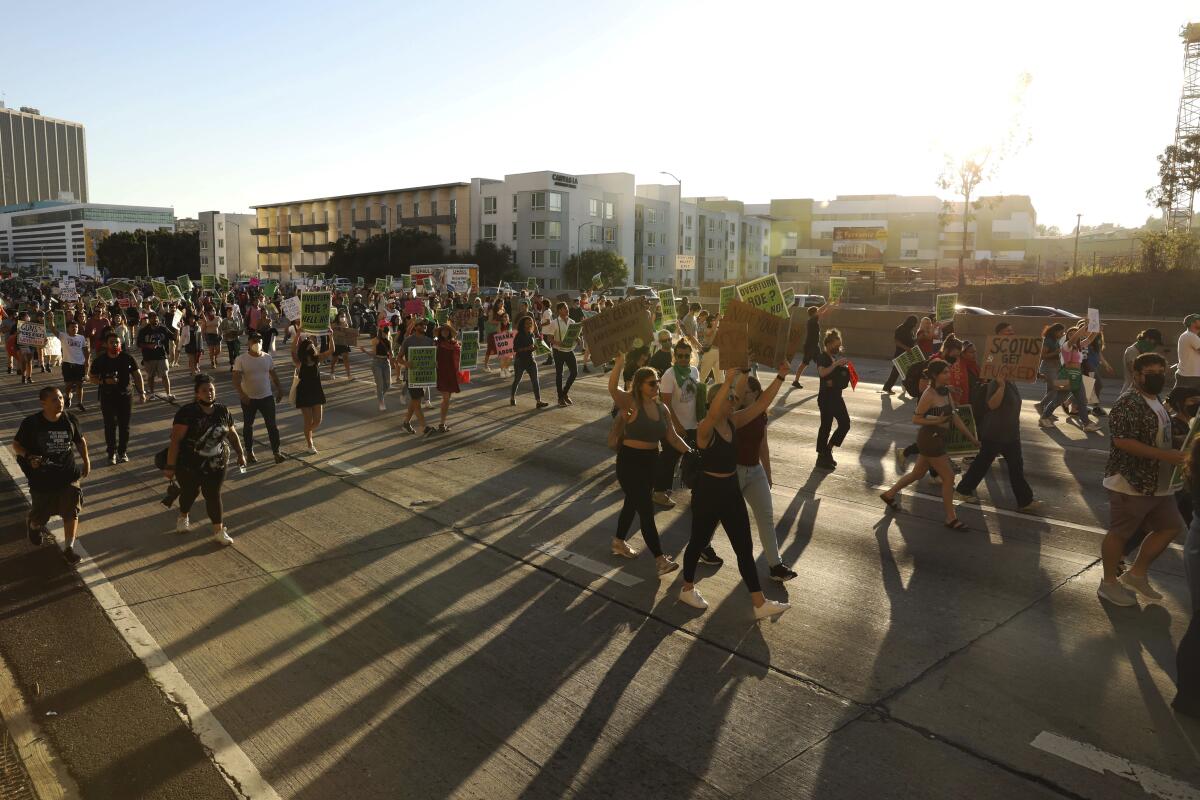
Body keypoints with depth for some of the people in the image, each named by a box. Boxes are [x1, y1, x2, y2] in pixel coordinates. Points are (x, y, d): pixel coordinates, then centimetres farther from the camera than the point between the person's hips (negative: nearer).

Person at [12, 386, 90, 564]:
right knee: (40, 514, 14)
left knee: (71, 511, -3)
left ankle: (69, 548, 8)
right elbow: (16, 444, -1)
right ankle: (33, 525, 51)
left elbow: (80, 440, 11)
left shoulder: (70, 420, -5)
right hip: (41, 478, -1)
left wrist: (86, 460, 5)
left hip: (68, 476, 1)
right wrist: (28, 456, -20)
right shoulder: (31, 423, -13)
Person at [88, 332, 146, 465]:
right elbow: (92, 377, 4)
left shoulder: (127, 358, -2)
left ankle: (122, 452, 19)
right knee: (110, 425, 1)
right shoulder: (100, 360, -2)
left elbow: (137, 375, 2)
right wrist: (104, 381, -16)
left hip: (125, 395, 1)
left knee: (124, 425, 6)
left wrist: (141, 392, -6)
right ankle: (111, 453, 13)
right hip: (107, 397, -1)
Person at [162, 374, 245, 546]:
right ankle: (183, 517, 45)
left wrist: (240, 454, 15)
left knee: (213, 495, 3)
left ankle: (219, 530, 10)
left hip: (216, 465, 2)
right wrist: (170, 466, -21)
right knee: (190, 492, 15)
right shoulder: (187, 412, -17)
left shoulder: (223, 411, -1)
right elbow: (175, 439, -19)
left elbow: (232, 434, 12)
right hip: (189, 466, -2)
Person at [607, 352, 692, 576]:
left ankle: (619, 542, 42)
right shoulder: (631, 404, -14)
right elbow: (612, 388, -33)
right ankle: (660, 559, -1)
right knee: (646, 509, -6)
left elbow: (672, 437, 7)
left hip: (651, 461, 7)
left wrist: (691, 452, -5)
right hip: (630, 461, -7)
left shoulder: (661, 408, 6)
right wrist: (620, 363, -41)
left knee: (633, 503, 22)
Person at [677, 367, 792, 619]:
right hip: (708, 491, -7)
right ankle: (687, 589, 37)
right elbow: (713, 413, -44)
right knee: (699, 541, 13)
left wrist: (780, 377, -13)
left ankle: (760, 604, 17)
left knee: (745, 548, 10)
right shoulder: (705, 428, -20)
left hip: (732, 489, 7)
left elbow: (761, 404, -3)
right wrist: (728, 380, -51)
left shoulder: (733, 421, 1)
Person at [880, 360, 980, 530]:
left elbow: (955, 417, 9)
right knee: (948, 478, -2)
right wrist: (936, 421, -27)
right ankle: (951, 518, 9)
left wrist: (972, 437, 9)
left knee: (917, 473, 20)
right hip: (930, 439, -9)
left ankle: (889, 494, 36)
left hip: (938, 438, 9)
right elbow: (916, 419, -14)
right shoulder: (929, 395, -18)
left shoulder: (946, 392, 7)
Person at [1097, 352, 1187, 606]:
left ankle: (1136, 573, 25)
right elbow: (1122, 441, -26)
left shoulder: (1158, 402, 13)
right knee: (1119, 533, 1)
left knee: (1170, 527, 15)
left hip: (1158, 484, 10)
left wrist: (1174, 457, 12)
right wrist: (1164, 455, -26)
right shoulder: (1128, 404, -18)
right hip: (1130, 483, -10)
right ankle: (1108, 583, 15)